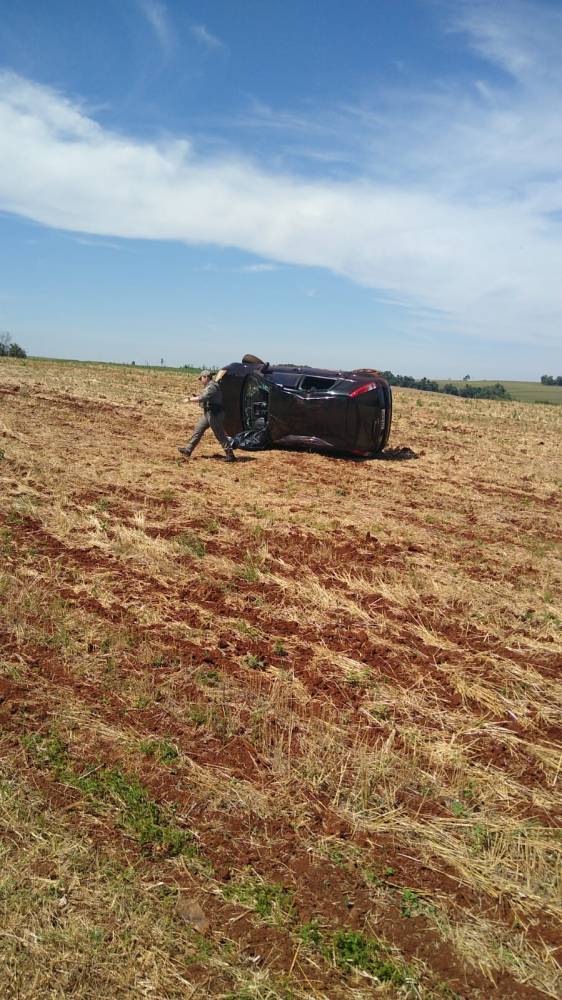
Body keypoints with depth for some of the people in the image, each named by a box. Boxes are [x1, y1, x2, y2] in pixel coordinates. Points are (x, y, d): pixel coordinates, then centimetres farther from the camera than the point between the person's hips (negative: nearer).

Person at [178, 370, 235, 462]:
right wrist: (195, 397, 7)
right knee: (198, 430, 13)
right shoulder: (209, 386, 16)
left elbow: (203, 398, -28)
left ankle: (230, 455, -4)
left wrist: (190, 399, -18)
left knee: (220, 435, -8)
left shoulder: (212, 387, -18)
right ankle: (188, 450, 19)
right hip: (208, 413, 11)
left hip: (214, 414, -11)